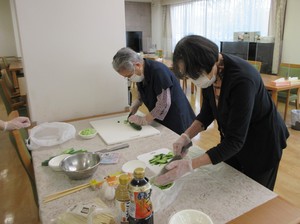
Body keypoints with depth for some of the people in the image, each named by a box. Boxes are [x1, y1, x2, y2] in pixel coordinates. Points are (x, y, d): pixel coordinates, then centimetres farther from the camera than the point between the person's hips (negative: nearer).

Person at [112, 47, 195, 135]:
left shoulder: (158, 71, -27)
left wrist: (144, 120, -20)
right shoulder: (141, 72, -2)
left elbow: (164, 104, -27)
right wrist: (136, 102, -4)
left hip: (175, 119, -7)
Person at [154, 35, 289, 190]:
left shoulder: (241, 79, -37)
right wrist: (186, 136, -16)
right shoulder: (210, 72, -15)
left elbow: (235, 140, -34)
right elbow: (208, 112, -1)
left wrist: (189, 165, -36)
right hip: (233, 138, 6)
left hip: (262, 143, -6)